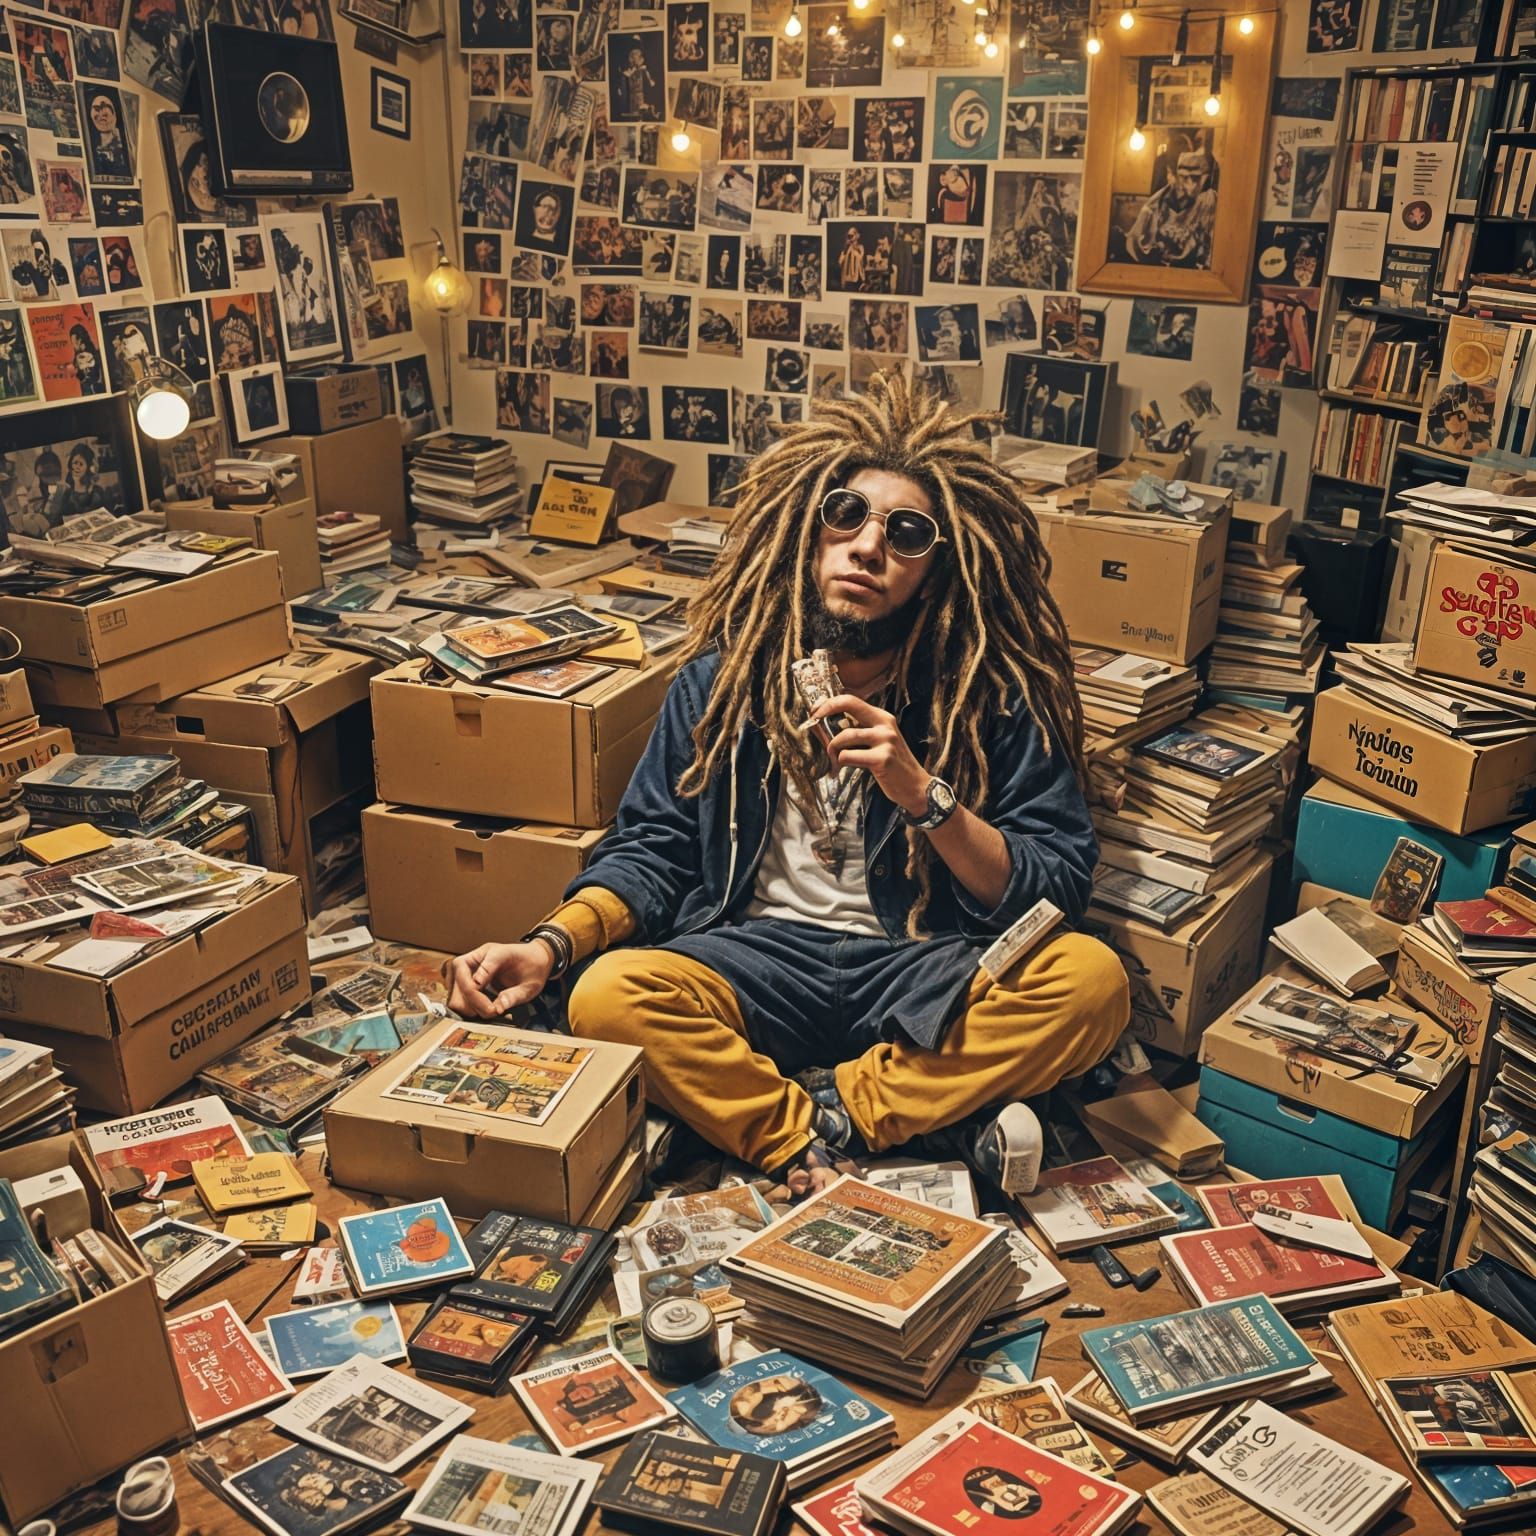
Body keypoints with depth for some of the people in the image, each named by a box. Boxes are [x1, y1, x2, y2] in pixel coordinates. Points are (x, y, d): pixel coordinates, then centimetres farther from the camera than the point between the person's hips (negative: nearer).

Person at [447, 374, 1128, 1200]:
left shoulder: (993, 696, -1)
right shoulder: (723, 680, 5)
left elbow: (1059, 888, -6)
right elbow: (651, 848, 6)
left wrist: (925, 797, -21)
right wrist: (551, 943, -12)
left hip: (922, 972, 0)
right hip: (759, 961, 1)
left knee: (1091, 978, -28)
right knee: (607, 996, -29)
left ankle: (824, 1113, -15)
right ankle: (939, 1117, -20)